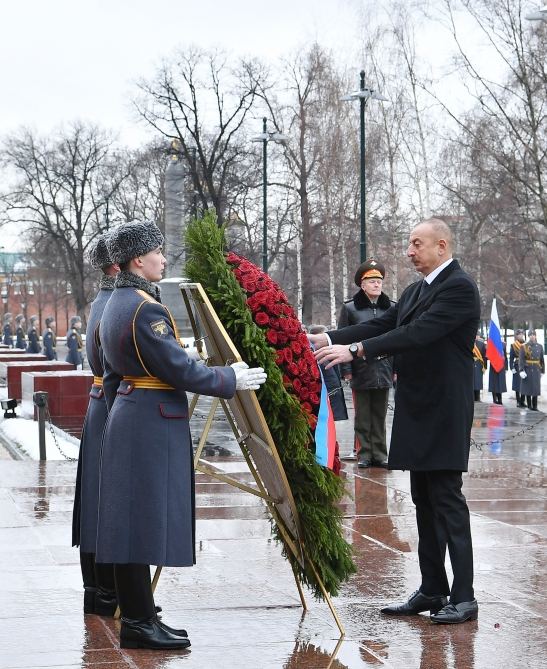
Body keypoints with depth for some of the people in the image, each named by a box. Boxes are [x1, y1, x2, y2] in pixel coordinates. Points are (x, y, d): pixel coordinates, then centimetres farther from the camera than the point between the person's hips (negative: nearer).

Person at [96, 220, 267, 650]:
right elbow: (181, 370, -18)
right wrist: (232, 380, -6)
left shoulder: (115, 305, 14)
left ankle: (136, 619, 17)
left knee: (132, 519, 11)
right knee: (145, 517, -6)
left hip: (127, 418, 10)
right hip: (153, 421, -10)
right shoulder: (146, 309, -18)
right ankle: (140, 625, -2)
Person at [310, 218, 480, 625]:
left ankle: (463, 597, -6)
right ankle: (431, 591, 17)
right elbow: (383, 327, 12)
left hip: (443, 415, -9)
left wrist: (355, 350, -26)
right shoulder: (416, 291, 17)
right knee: (425, 503, 11)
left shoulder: (459, 287, -13)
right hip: (418, 413, 10)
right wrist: (330, 339, 0)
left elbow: (418, 333, -23)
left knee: (447, 500, -9)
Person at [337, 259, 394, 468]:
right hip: (361, 372, -3)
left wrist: (396, 368, 6)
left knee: (380, 416, 8)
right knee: (363, 417, 3)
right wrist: (346, 370, -7)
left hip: (383, 371, 3)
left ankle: (379, 454, 14)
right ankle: (364, 454, 9)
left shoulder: (390, 308, 8)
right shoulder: (350, 308, -1)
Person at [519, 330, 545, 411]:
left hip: (536, 371, 3)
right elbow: (521, 360, -8)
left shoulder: (539, 347, 8)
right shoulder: (524, 347, -3)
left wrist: (542, 371, 9)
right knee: (528, 388, 1)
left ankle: (535, 406, 9)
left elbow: (542, 359, 11)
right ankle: (529, 405, 8)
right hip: (527, 371, -3)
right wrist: (521, 370, -18)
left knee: (536, 388, 3)